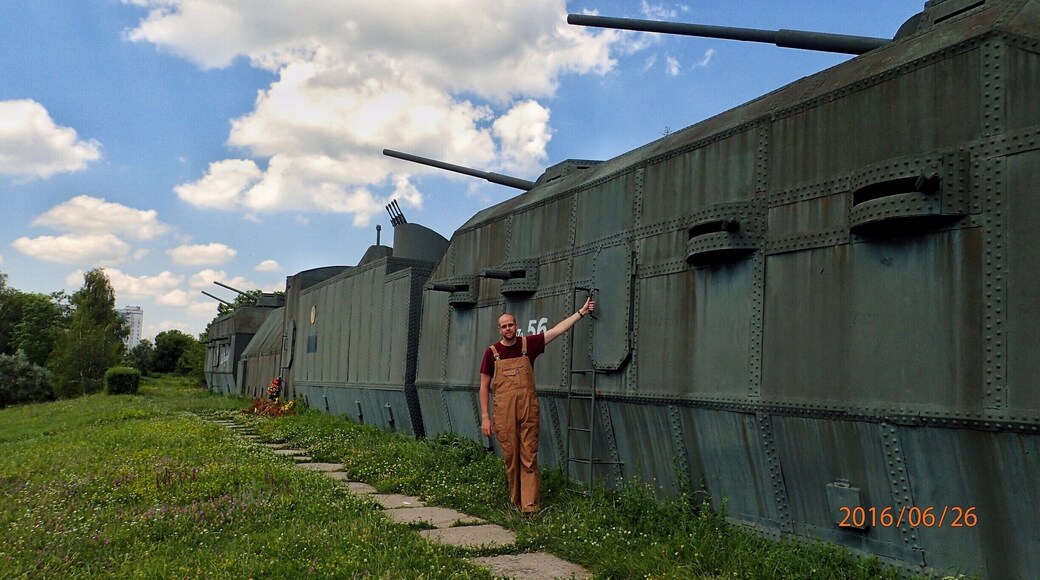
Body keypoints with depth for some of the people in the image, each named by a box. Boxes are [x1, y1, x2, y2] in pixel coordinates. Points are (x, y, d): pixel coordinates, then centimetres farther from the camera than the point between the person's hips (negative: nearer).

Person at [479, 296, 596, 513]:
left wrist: (581, 312, 0)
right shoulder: (492, 352, 5)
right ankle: (515, 501, 17)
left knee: (529, 457, -2)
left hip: (528, 409, 0)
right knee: (510, 457, 5)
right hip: (503, 412, 0)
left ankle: (531, 504, -2)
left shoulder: (528, 344, 6)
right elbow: (484, 386, 6)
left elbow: (558, 330, 4)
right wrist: (485, 417, 0)